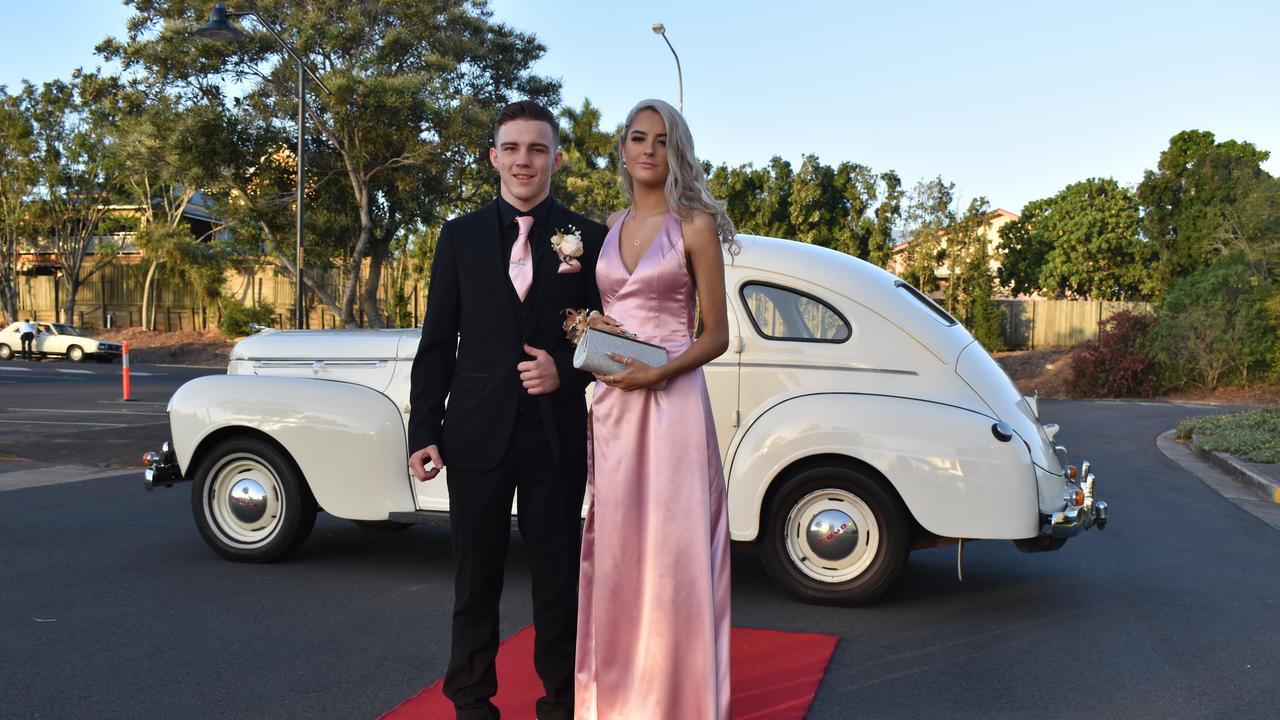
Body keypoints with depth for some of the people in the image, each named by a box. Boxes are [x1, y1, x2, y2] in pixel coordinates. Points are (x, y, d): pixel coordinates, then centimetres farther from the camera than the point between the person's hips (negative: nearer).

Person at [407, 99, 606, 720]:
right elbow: (437, 343, 4)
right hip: (476, 435, 1)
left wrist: (566, 372, -13)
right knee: (475, 580, 11)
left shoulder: (589, 239, 3)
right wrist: (423, 433, -1)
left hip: (558, 435, 0)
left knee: (557, 579, 10)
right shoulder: (460, 236, 5)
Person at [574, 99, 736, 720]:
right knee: (613, 547, 9)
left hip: (670, 403, -5)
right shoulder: (610, 228, 13)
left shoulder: (694, 225, -2)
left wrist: (659, 371, -17)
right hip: (610, 405, 5)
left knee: (670, 550, -3)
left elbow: (716, 335, -2)